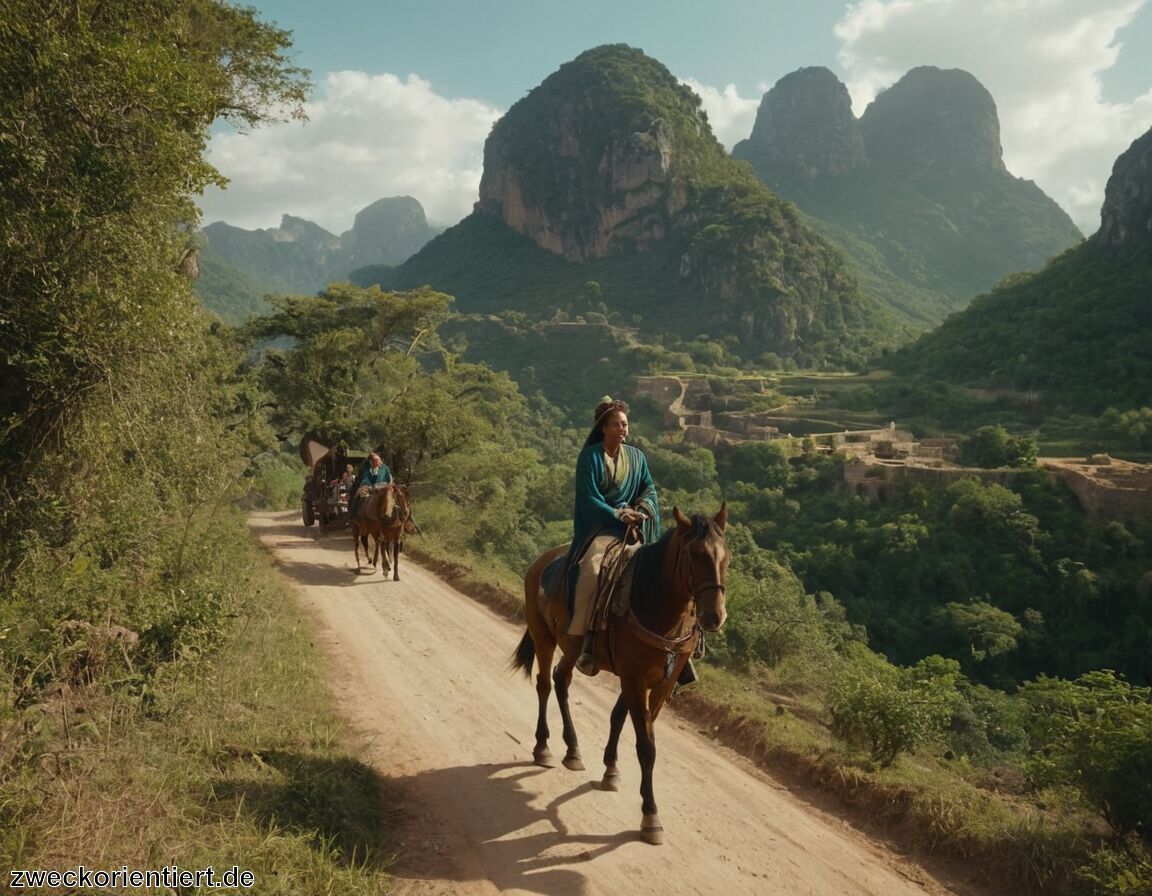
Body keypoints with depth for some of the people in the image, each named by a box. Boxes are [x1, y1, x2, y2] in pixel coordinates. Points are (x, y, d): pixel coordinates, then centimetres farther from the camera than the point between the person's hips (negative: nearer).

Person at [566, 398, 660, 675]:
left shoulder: (636, 456, 10)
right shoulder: (590, 456, -6)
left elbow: (649, 488, 12)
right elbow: (588, 499, -10)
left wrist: (643, 506, -10)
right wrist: (619, 514, -17)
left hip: (631, 522, 5)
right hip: (597, 525, -5)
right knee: (591, 569, -32)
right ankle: (587, 639, -29)